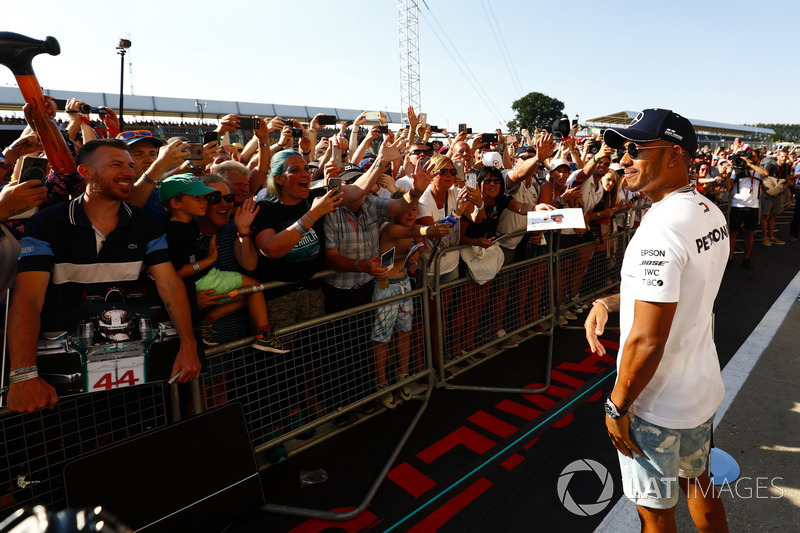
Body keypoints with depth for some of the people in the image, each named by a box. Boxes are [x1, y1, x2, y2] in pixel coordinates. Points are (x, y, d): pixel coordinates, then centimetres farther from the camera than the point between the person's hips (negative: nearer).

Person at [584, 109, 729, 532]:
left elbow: (646, 341, -29)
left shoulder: (661, 228, -28)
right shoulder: (711, 213, 2)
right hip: (703, 388, 9)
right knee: (696, 481, 30)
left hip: (658, 406, -9)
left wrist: (616, 405, -16)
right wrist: (608, 301, 1)